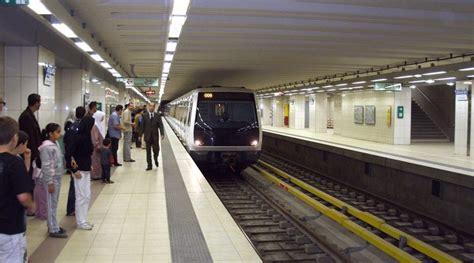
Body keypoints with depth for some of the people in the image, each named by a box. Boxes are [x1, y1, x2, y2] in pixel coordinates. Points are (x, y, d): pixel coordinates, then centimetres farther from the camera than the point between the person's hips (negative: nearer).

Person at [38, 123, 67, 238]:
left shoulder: (56, 144, 8)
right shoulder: (46, 147, -19)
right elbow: (46, 167, -20)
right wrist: (50, 183, -19)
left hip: (57, 178, 9)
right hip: (51, 179, -9)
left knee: (54, 204, 16)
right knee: (52, 204, 0)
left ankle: (53, 225, 27)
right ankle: (53, 230, 7)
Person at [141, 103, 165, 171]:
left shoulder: (157, 116, 2)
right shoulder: (144, 115, 0)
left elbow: (160, 125, -2)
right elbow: (142, 126, 0)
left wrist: (162, 134, -14)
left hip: (155, 136, 0)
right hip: (147, 136, 0)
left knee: (156, 150, 1)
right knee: (148, 151, 4)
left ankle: (156, 159, 32)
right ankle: (149, 165, 12)